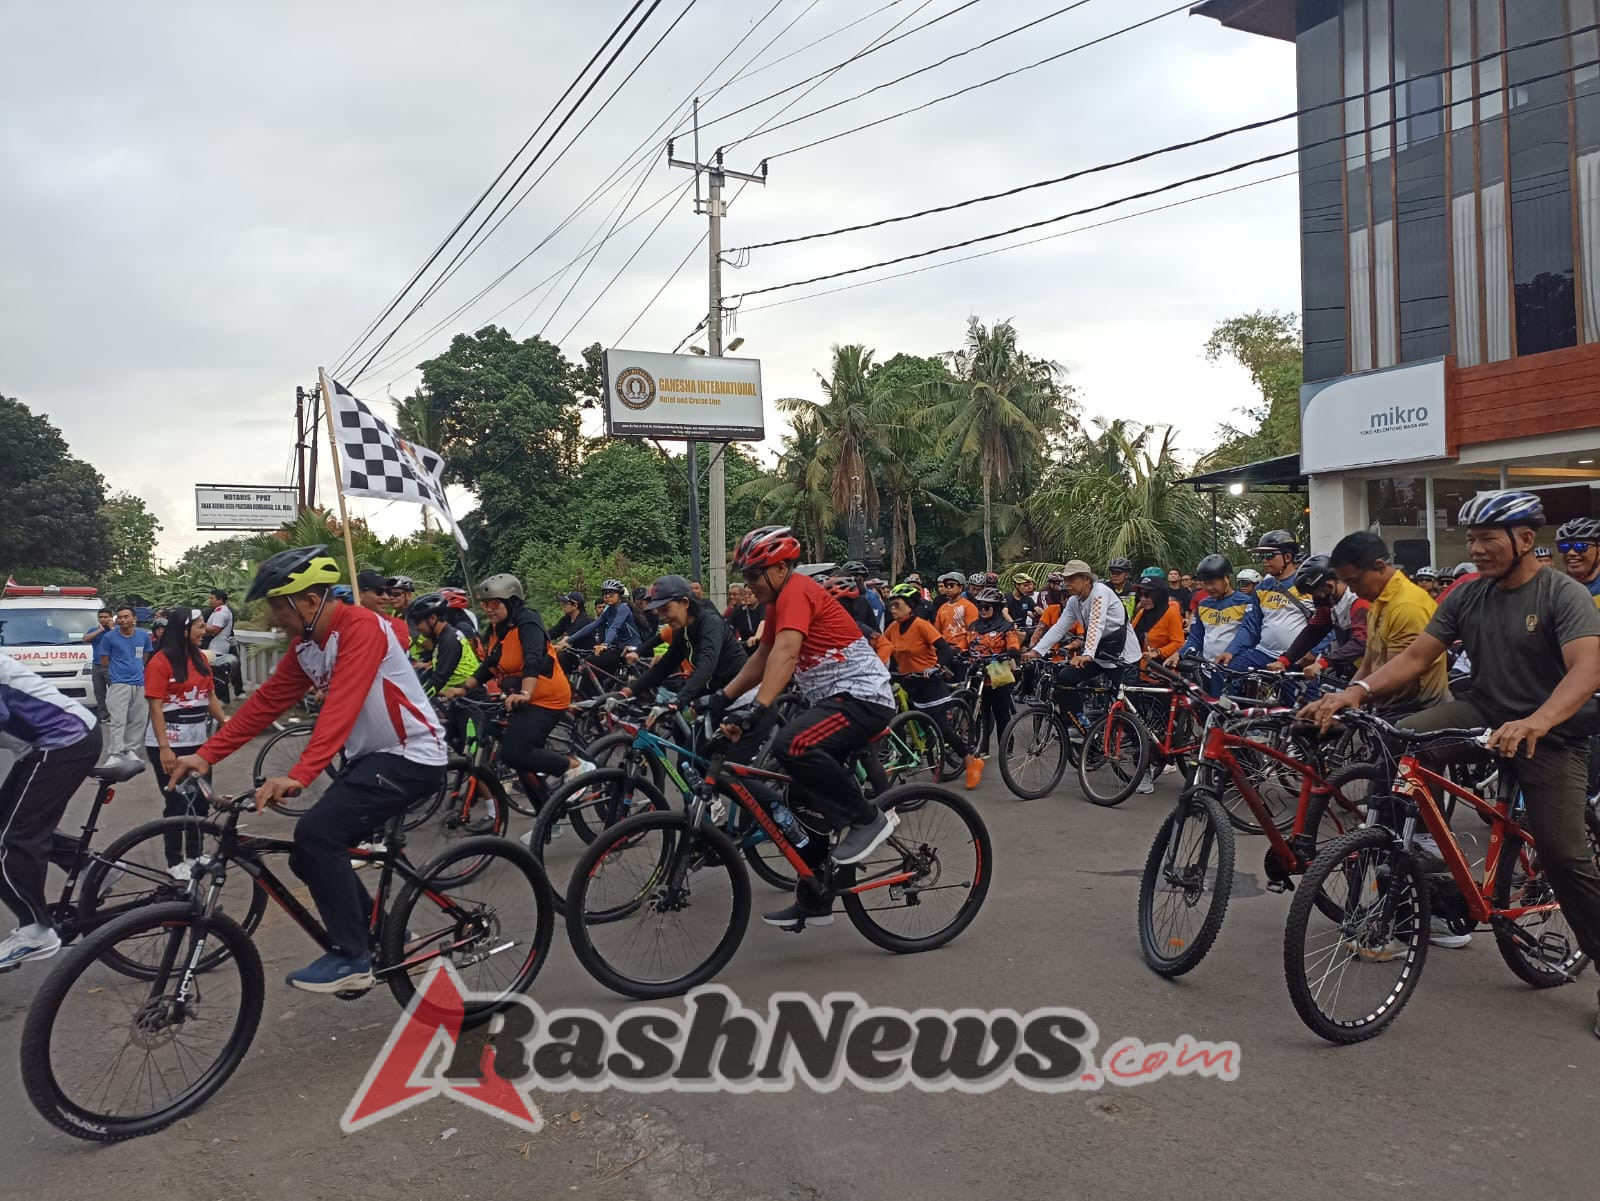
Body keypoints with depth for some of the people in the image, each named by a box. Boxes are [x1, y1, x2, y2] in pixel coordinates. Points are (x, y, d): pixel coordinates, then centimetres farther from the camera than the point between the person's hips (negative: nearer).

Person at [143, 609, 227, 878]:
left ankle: (194, 854, 27)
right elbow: (155, 707, -16)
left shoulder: (200, 658, 7)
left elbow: (211, 696, 11)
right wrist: (164, 748, -20)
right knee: (176, 802, 2)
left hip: (197, 741, 7)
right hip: (169, 744, -7)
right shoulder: (160, 662, -14)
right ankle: (175, 862, 14)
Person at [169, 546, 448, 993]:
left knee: (316, 834, -21)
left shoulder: (361, 627, -20)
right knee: (311, 855, 6)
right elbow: (265, 702, 9)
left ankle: (351, 957, -8)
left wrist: (298, 776, -41)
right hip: (368, 758, 9)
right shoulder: (305, 644, 7)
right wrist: (205, 755, 2)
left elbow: (342, 705, -32)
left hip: (412, 756, -9)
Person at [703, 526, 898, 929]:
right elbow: (762, 658, 21)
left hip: (862, 696, -10)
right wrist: (722, 696, 12)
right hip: (834, 699, 10)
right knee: (805, 801, 9)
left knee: (792, 746, -33)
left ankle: (869, 819, -15)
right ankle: (813, 903, 20)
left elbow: (786, 653, -30)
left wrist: (758, 708, -40)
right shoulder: (780, 601, 16)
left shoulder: (797, 591, -15)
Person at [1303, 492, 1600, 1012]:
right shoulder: (1467, 596, 1)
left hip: (1551, 734, -4)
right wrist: (1357, 690, -24)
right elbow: (1415, 656, -5)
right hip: (1482, 711, 4)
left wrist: (1535, 723, -49)